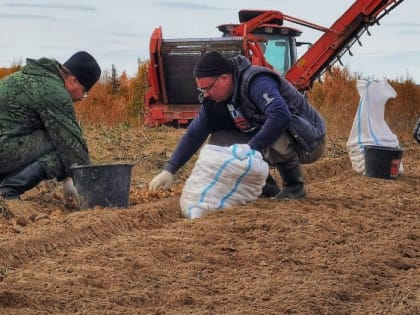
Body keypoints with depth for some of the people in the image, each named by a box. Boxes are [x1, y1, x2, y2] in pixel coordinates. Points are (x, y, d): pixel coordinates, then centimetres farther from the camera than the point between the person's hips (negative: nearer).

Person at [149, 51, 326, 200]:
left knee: (276, 141, -41)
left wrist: (250, 150, -39)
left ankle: (294, 188, -11)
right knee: (218, 141, -4)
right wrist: (169, 170, -4)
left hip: (309, 142, -8)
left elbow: (280, 116, -42)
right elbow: (195, 133, 2)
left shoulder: (256, 82, -27)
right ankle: (267, 189, 2)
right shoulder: (214, 98, -1)